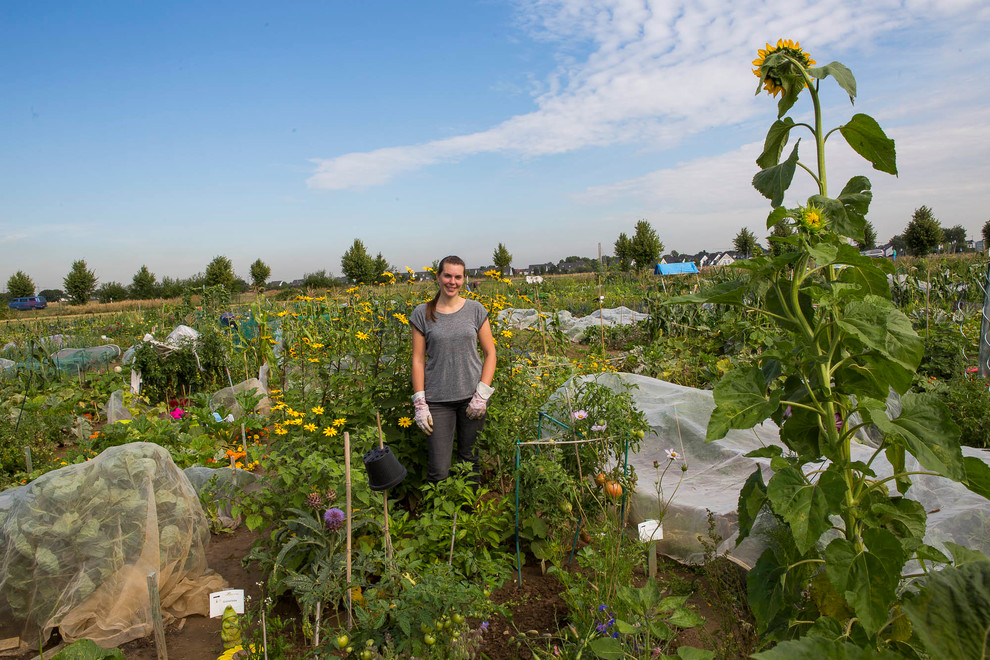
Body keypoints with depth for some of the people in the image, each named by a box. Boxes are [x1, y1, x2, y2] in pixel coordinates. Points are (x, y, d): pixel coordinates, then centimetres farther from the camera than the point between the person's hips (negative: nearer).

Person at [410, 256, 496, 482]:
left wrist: (482, 394, -5)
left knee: (469, 459, 10)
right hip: (437, 399, -1)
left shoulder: (476, 310, 3)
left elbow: (490, 353, 5)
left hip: (471, 396, 1)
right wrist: (419, 403, -5)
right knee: (438, 470, -3)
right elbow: (418, 360, 2)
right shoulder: (422, 314, 1)